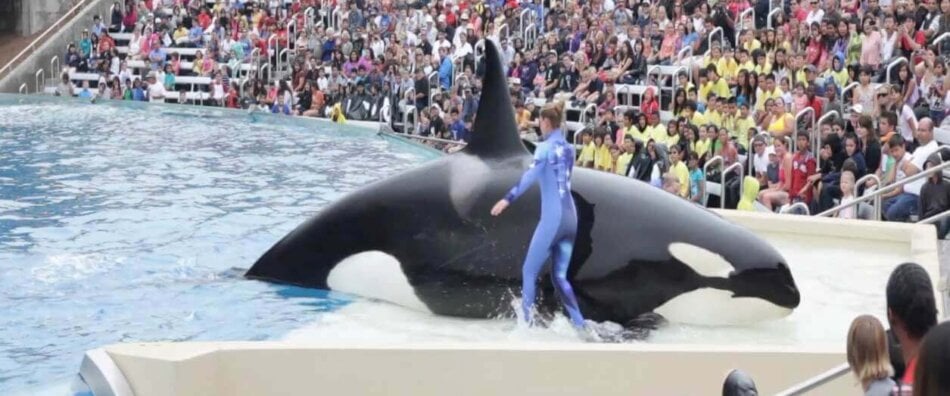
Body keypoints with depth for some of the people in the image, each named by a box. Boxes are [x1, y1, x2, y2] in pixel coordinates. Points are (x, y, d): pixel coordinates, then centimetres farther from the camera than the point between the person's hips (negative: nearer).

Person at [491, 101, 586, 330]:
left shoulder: (545, 147, -8)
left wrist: (508, 199, -34)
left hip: (552, 218, -7)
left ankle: (527, 323, 5)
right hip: (570, 217, 7)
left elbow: (531, 175, -25)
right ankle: (580, 325, 2)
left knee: (529, 272, 5)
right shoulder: (568, 148, 12)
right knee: (560, 277, 11)